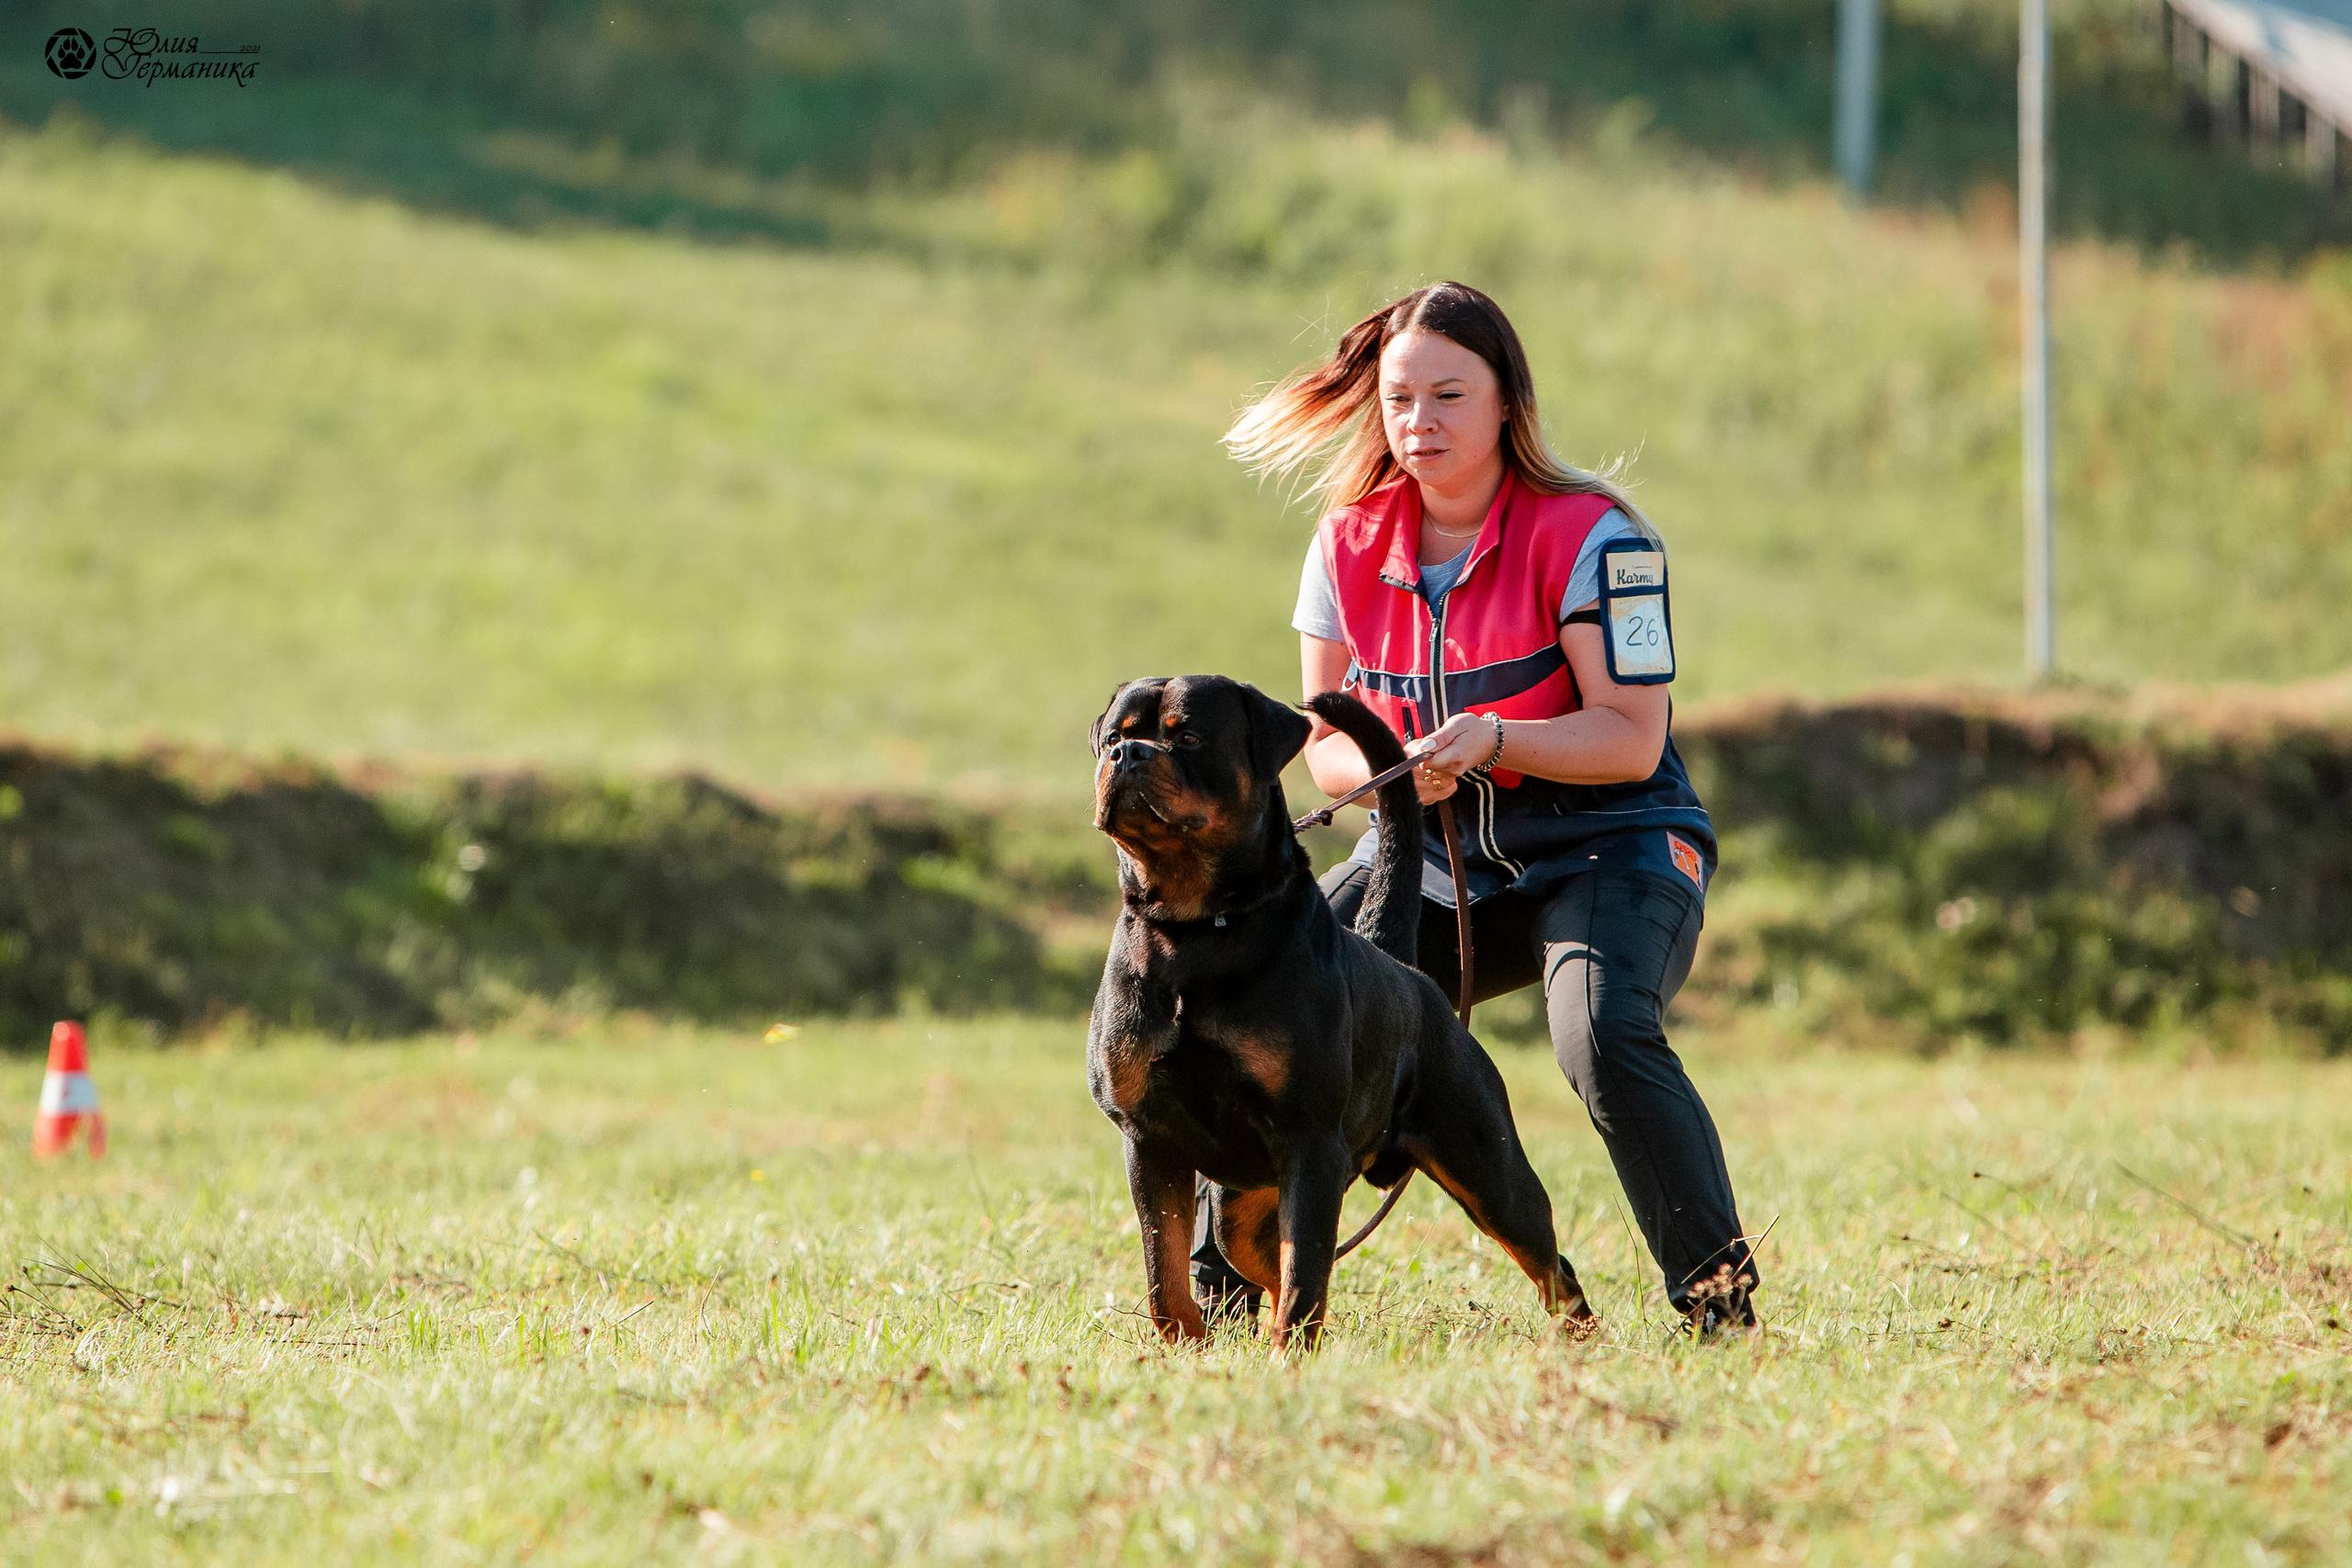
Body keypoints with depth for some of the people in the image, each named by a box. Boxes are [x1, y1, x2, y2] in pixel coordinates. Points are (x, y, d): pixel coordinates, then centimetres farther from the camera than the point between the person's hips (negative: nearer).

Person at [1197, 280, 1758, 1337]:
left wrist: (1495, 742, -32)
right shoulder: (1351, 545, 2)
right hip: (1439, 861, 5)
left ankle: (1717, 1293, -18)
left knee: (1604, 1039, -34)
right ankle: (1219, 1285, 3)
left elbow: (1632, 738, -17)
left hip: (1606, 845, -5)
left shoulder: (1590, 537, -15)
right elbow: (1327, 742, 7)